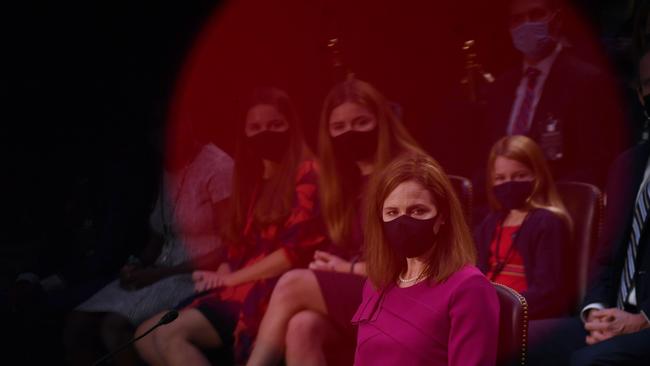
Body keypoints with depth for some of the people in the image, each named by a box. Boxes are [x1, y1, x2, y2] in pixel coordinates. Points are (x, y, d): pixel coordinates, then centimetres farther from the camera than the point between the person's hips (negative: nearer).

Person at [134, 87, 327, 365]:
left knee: (169, 334, -22)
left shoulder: (305, 175, -4)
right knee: (146, 336, -4)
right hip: (237, 290, 9)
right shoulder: (252, 179, 22)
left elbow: (295, 251, -14)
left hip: (274, 294, -9)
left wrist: (228, 279, -10)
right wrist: (219, 277, -4)